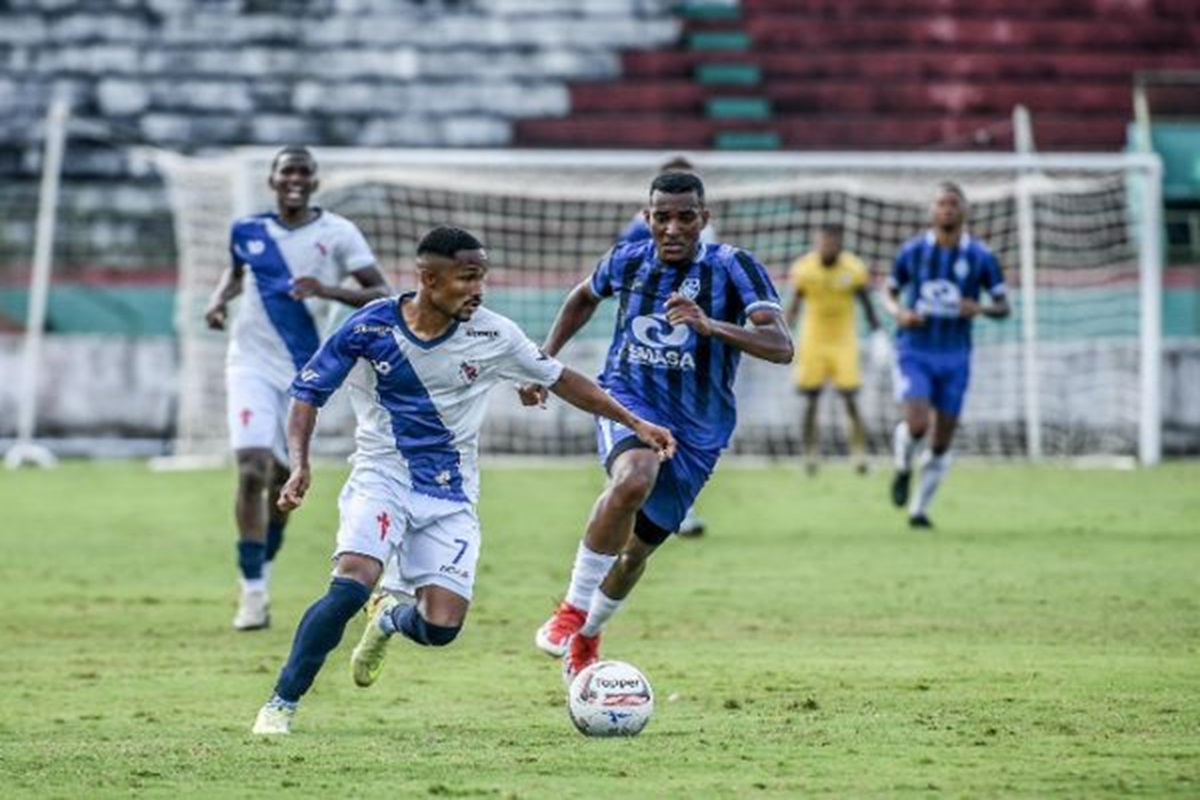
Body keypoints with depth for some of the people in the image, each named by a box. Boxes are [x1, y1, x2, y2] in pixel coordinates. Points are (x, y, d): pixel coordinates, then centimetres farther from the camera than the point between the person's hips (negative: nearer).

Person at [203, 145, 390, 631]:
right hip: (252, 364, 0)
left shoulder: (336, 234, -4)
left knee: (282, 478, 11)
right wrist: (219, 299, 6)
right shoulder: (247, 232, 4)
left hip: (304, 372, 0)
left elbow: (382, 296, -9)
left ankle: (261, 570, 36)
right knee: (252, 470, -17)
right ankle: (253, 593, -13)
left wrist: (329, 291, -25)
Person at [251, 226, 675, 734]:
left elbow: (561, 380, 7)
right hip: (381, 477, -2)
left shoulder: (493, 335, -6)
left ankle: (390, 622, 30)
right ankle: (281, 703, -14)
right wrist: (300, 465, -17)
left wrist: (634, 423, 6)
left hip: (451, 496, 2)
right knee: (352, 585, -28)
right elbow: (308, 392, -3)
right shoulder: (370, 328, -12)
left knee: (440, 628, -10)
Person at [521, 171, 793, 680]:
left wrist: (709, 325, -39)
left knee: (637, 550, 10)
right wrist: (544, 358, 19)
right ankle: (573, 609, -25)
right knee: (635, 479, -36)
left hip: (696, 430, 1)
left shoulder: (732, 269, -12)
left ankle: (587, 635, 42)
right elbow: (584, 297, 24)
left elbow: (781, 346, -25)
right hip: (627, 398, -1)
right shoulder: (627, 261, -1)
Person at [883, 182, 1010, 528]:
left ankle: (919, 508, 19)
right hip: (914, 352, -1)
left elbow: (1003, 306, 2)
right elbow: (890, 293, 11)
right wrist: (899, 312, -11)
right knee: (917, 424, -21)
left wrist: (980, 308, -20)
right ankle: (903, 468, 13)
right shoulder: (912, 251, -1)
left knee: (942, 443, 3)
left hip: (955, 357, 1)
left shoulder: (980, 257, -2)